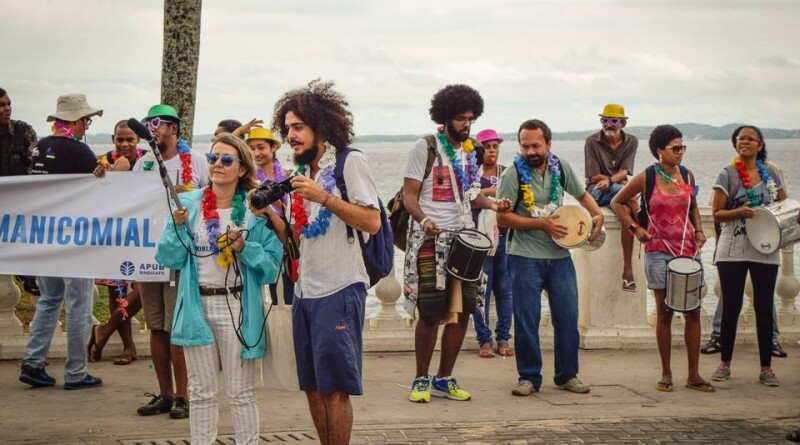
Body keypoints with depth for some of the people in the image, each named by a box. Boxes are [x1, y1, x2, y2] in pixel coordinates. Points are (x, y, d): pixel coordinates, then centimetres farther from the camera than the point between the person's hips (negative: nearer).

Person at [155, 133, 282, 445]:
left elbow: (271, 266, -2)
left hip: (237, 307, -2)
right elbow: (169, 258, 1)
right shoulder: (188, 204, 4)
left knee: (241, 393, 3)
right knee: (202, 393, 11)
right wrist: (177, 226, -13)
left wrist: (244, 248, -17)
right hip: (197, 306, 2)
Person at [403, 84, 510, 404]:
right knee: (431, 313, -4)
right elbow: (409, 194, -7)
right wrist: (423, 220, -25)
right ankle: (421, 380, 10)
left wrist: (492, 205, 0)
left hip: (464, 238, 6)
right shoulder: (425, 147, -5)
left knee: (461, 311, 5)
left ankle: (444, 379, 18)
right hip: (431, 240, -6)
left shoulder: (470, 151, 14)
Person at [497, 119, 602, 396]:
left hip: (560, 256, 4)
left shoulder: (560, 168, 4)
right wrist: (542, 224, -15)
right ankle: (529, 378, 12)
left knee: (568, 317, 5)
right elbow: (502, 218, -10)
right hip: (525, 258, -4)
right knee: (526, 320, -1)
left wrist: (597, 215, -1)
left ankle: (567, 375, 18)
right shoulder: (514, 174, -8)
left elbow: (582, 195, 19)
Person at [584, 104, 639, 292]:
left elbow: (624, 172, -6)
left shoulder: (631, 141, 4)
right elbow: (594, 177, -6)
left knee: (626, 211, -29)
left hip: (621, 190, 3)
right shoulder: (592, 142, -4)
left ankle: (628, 268, -29)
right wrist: (619, 181, -12)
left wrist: (610, 180, -26)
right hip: (597, 191, -2)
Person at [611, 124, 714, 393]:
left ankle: (693, 375, 8)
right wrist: (634, 228, -5)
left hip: (688, 249, 3)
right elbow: (617, 203, 5)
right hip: (659, 251, -3)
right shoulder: (646, 178, -4)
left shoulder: (687, 176, 6)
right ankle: (666, 374, 12)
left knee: (693, 312, 1)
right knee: (664, 313, 2)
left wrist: (698, 230, 5)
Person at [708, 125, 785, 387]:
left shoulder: (772, 173, 7)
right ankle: (725, 363, 16)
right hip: (733, 250, -2)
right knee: (731, 306, 4)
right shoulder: (728, 174, 0)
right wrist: (739, 212, -20)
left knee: (764, 307, 5)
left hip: (766, 249, 2)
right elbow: (717, 213, -2)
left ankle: (766, 368, 11)